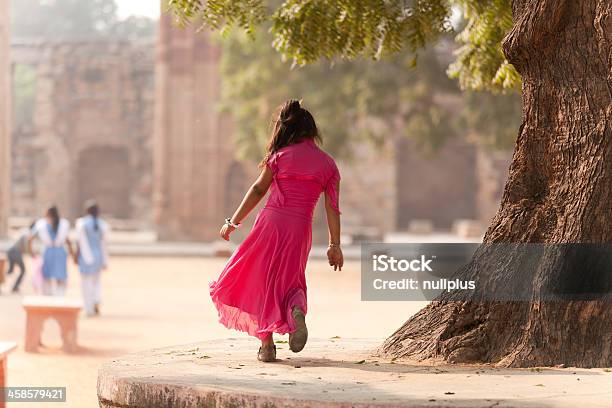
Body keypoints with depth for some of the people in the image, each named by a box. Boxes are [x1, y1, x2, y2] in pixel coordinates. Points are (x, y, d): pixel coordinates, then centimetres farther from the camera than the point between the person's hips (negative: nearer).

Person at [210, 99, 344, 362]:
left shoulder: (281, 156, 1)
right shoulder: (328, 164, 7)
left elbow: (258, 190, 3)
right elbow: (332, 208, 4)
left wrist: (233, 222, 10)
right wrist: (335, 245, 7)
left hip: (271, 221, -2)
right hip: (300, 228, 2)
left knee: (263, 281, 9)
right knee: (289, 281, 18)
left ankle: (267, 345, 5)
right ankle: (297, 311, -17)